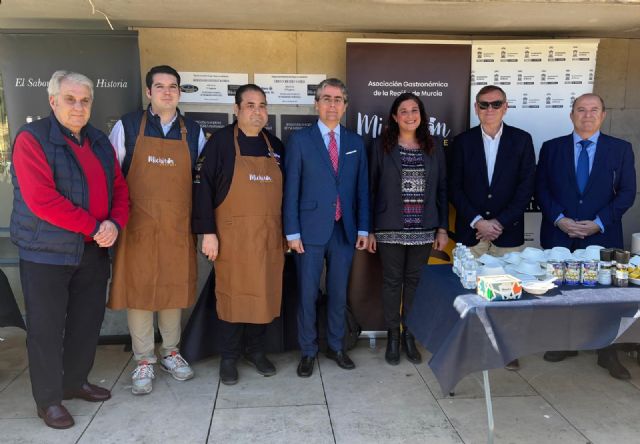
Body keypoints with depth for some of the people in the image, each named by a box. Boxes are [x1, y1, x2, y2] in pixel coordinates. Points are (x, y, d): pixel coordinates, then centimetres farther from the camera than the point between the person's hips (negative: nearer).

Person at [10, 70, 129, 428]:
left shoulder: (99, 141, 9)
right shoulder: (32, 139, -11)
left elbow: (119, 187, 9)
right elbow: (42, 199, -20)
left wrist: (115, 223, -10)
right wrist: (93, 226, -17)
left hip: (93, 251, 6)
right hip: (46, 252, -6)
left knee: (88, 321, 15)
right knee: (47, 328, 4)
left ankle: (76, 381, 34)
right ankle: (49, 399, 20)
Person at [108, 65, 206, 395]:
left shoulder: (193, 132, 7)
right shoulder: (127, 127, 1)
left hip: (178, 227, 2)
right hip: (137, 225, -2)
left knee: (174, 289, 11)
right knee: (138, 289, 3)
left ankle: (171, 353, 28)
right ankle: (144, 362, 18)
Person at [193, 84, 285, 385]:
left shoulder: (275, 145, 10)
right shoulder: (220, 141, -4)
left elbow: (284, 190, 15)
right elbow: (203, 187, -7)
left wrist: (287, 231, 12)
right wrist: (208, 232, -12)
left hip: (269, 236, 4)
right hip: (233, 235, -4)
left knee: (265, 293, 10)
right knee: (232, 294, 5)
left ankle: (255, 349, 29)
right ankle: (229, 357, 22)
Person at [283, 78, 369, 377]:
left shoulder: (355, 142, 10)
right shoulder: (300, 140, 0)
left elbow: (361, 188, 9)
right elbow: (291, 188, -4)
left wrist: (363, 228, 4)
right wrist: (292, 232, -8)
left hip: (345, 230, 3)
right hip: (311, 229, -3)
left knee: (339, 292, 12)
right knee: (307, 293, 5)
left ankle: (335, 346, 29)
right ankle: (308, 351, 21)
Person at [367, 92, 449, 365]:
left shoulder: (433, 150, 7)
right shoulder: (381, 147, 0)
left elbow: (442, 191, 8)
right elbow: (371, 189, -1)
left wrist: (443, 228, 3)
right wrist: (369, 230, -4)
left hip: (423, 229, 2)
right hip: (390, 228, -2)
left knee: (415, 281, 9)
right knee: (392, 281, 6)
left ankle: (409, 336, 23)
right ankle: (392, 337, 20)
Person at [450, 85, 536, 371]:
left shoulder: (522, 140, 3)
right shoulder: (463, 141, 4)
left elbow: (526, 186, -1)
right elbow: (455, 188, 1)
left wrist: (501, 223, -9)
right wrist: (477, 221, -9)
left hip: (508, 231, 0)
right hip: (470, 230, 0)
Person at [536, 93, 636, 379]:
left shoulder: (620, 149, 4)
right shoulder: (551, 148, 5)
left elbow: (627, 192, 1)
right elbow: (541, 189, 3)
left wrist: (599, 223, -11)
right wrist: (560, 219, -10)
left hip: (602, 236, 0)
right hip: (558, 235, 1)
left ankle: (607, 353, 21)